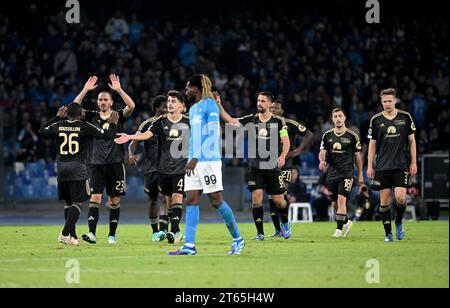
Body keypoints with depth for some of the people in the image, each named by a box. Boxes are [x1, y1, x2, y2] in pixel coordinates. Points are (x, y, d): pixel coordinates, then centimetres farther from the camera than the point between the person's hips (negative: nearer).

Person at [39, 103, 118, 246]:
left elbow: (42, 131, 24)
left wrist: (57, 117, 31)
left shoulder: (59, 125, 4)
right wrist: (112, 124, 17)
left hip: (61, 166, 4)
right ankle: (65, 233, -15)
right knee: (77, 203, -1)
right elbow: (107, 135, -3)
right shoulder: (85, 127, -6)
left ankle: (72, 236, 14)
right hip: (78, 167, -4)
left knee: (68, 202, 14)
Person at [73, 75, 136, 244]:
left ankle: (112, 235, 12)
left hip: (115, 163, 0)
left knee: (114, 200, 4)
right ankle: (92, 233, -18)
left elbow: (131, 106, -12)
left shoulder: (118, 116, 5)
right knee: (95, 198, -10)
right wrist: (85, 90, -11)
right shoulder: (92, 116, 9)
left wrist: (119, 90, -21)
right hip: (96, 163, 0)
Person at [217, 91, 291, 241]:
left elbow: (286, 142, -3)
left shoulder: (279, 121, -2)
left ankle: (285, 223, 32)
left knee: (278, 199, 2)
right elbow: (231, 121, -6)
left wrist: (282, 156, -21)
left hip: (273, 167, -1)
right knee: (256, 197, -10)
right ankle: (260, 233, -2)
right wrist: (219, 106, -19)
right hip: (256, 166, 1)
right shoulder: (251, 119, 3)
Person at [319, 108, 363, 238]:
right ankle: (346, 222, 34)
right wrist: (322, 161, -21)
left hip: (347, 173, -4)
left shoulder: (352, 136, 0)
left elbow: (357, 156, 6)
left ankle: (339, 229, -15)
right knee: (335, 203, 9)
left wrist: (360, 175, 8)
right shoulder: (327, 135, 7)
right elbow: (322, 152, 2)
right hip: (332, 173, 4)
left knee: (341, 199, -17)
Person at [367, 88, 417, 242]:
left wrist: (413, 162, 3)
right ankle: (388, 233, 9)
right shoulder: (376, 120, 3)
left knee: (400, 197, -14)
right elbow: (372, 144, 8)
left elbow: (411, 140, 8)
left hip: (401, 165, -1)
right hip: (382, 166, 1)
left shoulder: (405, 117, 3)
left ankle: (399, 222, 14)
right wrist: (369, 166, 3)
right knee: (384, 200, -1)